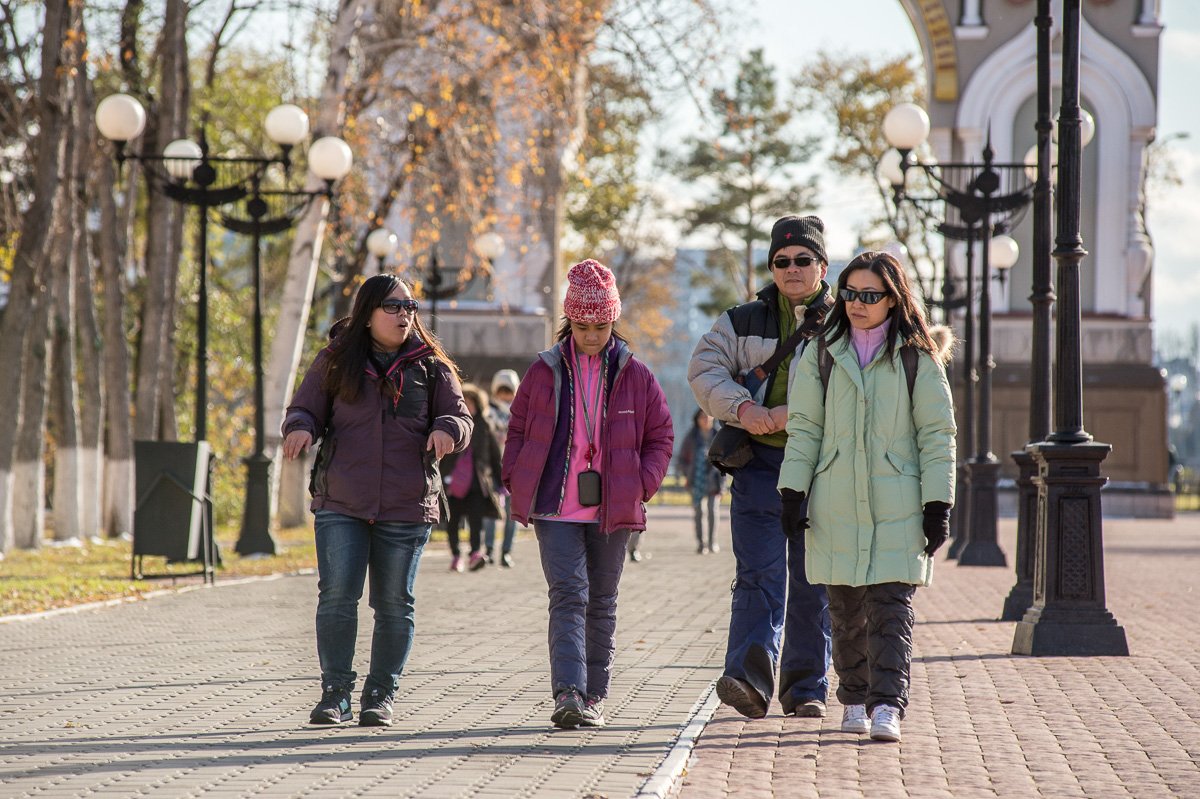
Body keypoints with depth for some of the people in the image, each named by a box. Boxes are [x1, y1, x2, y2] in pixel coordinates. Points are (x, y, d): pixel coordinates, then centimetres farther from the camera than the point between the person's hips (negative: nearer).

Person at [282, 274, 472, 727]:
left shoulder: (430, 366, 7)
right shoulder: (336, 361, 6)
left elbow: (458, 415, 7)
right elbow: (306, 408, 8)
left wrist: (447, 430, -17)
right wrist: (300, 428, -15)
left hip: (406, 507, 1)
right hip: (340, 503, -1)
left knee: (394, 604, 4)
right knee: (337, 597, -8)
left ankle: (380, 696, 14)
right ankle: (335, 694, 1)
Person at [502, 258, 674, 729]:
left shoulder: (634, 376, 4)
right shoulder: (544, 371, 4)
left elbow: (660, 437, 9)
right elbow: (517, 431, 12)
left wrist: (642, 485, -3)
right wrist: (517, 481, 1)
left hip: (612, 510, 1)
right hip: (555, 508, -1)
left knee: (601, 603, 10)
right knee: (567, 596, -12)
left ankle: (594, 696, 19)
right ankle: (568, 694, -21)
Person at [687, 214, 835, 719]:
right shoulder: (743, 322, 13)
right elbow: (704, 369, 1)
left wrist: (784, 416, -18)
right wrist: (742, 407, -17)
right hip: (759, 465, 0)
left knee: (813, 582, 7)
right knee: (758, 574, -11)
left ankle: (807, 688, 16)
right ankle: (749, 679, -22)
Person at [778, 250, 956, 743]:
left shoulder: (917, 360, 3)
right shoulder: (822, 356, 9)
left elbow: (937, 435, 2)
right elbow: (804, 428, 9)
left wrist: (937, 505, -3)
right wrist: (793, 493, 1)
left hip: (897, 508, -2)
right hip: (835, 508, 3)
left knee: (891, 607, -11)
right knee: (846, 610, 7)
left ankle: (887, 706, -14)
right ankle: (854, 700, 20)